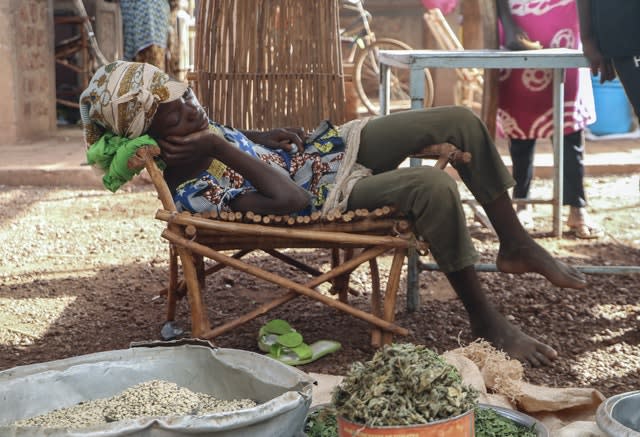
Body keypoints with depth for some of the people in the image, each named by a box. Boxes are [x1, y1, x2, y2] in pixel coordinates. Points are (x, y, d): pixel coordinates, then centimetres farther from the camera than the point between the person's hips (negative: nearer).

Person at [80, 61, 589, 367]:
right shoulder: (191, 193, -24)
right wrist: (222, 150, -29)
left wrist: (266, 136, 6)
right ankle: (486, 320, -16)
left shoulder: (193, 125, 0)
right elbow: (291, 200, -31)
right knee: (433, 185, -36)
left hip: (327, 146, 9)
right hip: (328, 195, -9)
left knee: (462, 121, -2)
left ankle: (516, 245, 11)